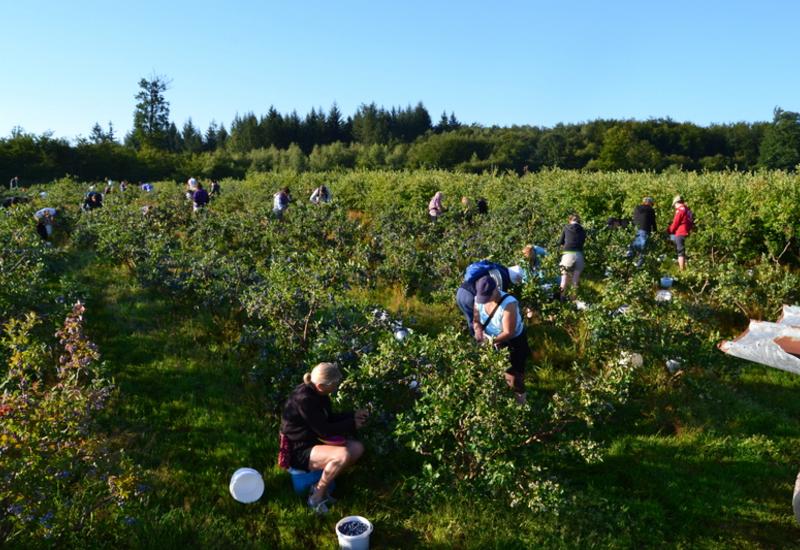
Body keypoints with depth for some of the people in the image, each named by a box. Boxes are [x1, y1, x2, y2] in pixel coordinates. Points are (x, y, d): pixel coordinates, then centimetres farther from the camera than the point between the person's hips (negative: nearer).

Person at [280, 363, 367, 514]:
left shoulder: (319, 393, -1)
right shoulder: (304, 399, -29)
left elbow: (330, 419, 12)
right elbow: (324, 431, -25)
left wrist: (353, 416, -3)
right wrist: (352, 424, -14)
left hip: (315, 440, 9)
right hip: (299, 451, -9)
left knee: (357, 448, -3)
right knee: (342, 455, -30)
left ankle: (321, 484, 3)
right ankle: (317, 494, -9)